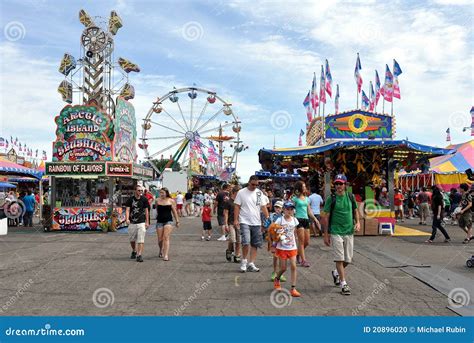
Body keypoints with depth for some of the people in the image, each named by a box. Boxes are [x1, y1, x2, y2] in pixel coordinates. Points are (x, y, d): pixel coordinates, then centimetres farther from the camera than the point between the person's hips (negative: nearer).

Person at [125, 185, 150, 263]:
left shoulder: (144, 199, 1)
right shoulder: (130, 199, 0)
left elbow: (146, 211, 5)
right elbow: (127, 210, -4)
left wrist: (147, 222, 2)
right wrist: (127, 219, -21)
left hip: (141, 222, -1)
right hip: (132, 222, 1)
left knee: (141, 239, -10)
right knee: (132, 239, 14)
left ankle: (139, 255, -10)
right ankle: (134, 251, 38)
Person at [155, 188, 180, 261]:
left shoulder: (171, 201, 1)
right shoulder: (157, 200, 3)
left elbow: (174, 211, 7)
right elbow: (157, 211, 13)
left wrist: (177, 221, 9)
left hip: (168, 221, -2)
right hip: (159, 221, 2)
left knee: (166, 238, -12)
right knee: (160, 239, 6)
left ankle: (166, 255, -13)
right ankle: (161, 251, 35)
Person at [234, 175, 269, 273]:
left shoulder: (259, 193, 9)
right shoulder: (241, 192, -2)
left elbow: (263, 206, 10)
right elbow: (237, 206, -2)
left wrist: (267, 217, -2)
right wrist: (236, 219, -9)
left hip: (256, 222, 5)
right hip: (245, 222, -4)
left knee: (255, 244, 6)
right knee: (246, 242, -17)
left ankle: (251, 264, 14)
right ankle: (244, 261, 4)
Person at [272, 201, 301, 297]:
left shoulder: (294, 220, 3)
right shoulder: (280, 220, -8)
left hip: (292, 247, 3)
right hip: (282, 247, -3)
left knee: (293, 266, -6)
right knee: (283, 268, 4)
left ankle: (293, 288, -2)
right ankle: (276, 279, 36)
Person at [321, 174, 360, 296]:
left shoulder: (350, 197, 5)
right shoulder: (331, 199, -5)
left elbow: (355, 211, 18)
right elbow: (325, 217, -3)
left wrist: (357, 222, -2)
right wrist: (326, 235, -5)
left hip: (349, 232, 4)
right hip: (335, 232, -4)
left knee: (348, 259, 10)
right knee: (339, 258, -7)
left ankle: (336, 273, 37)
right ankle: (343, 284, 1)